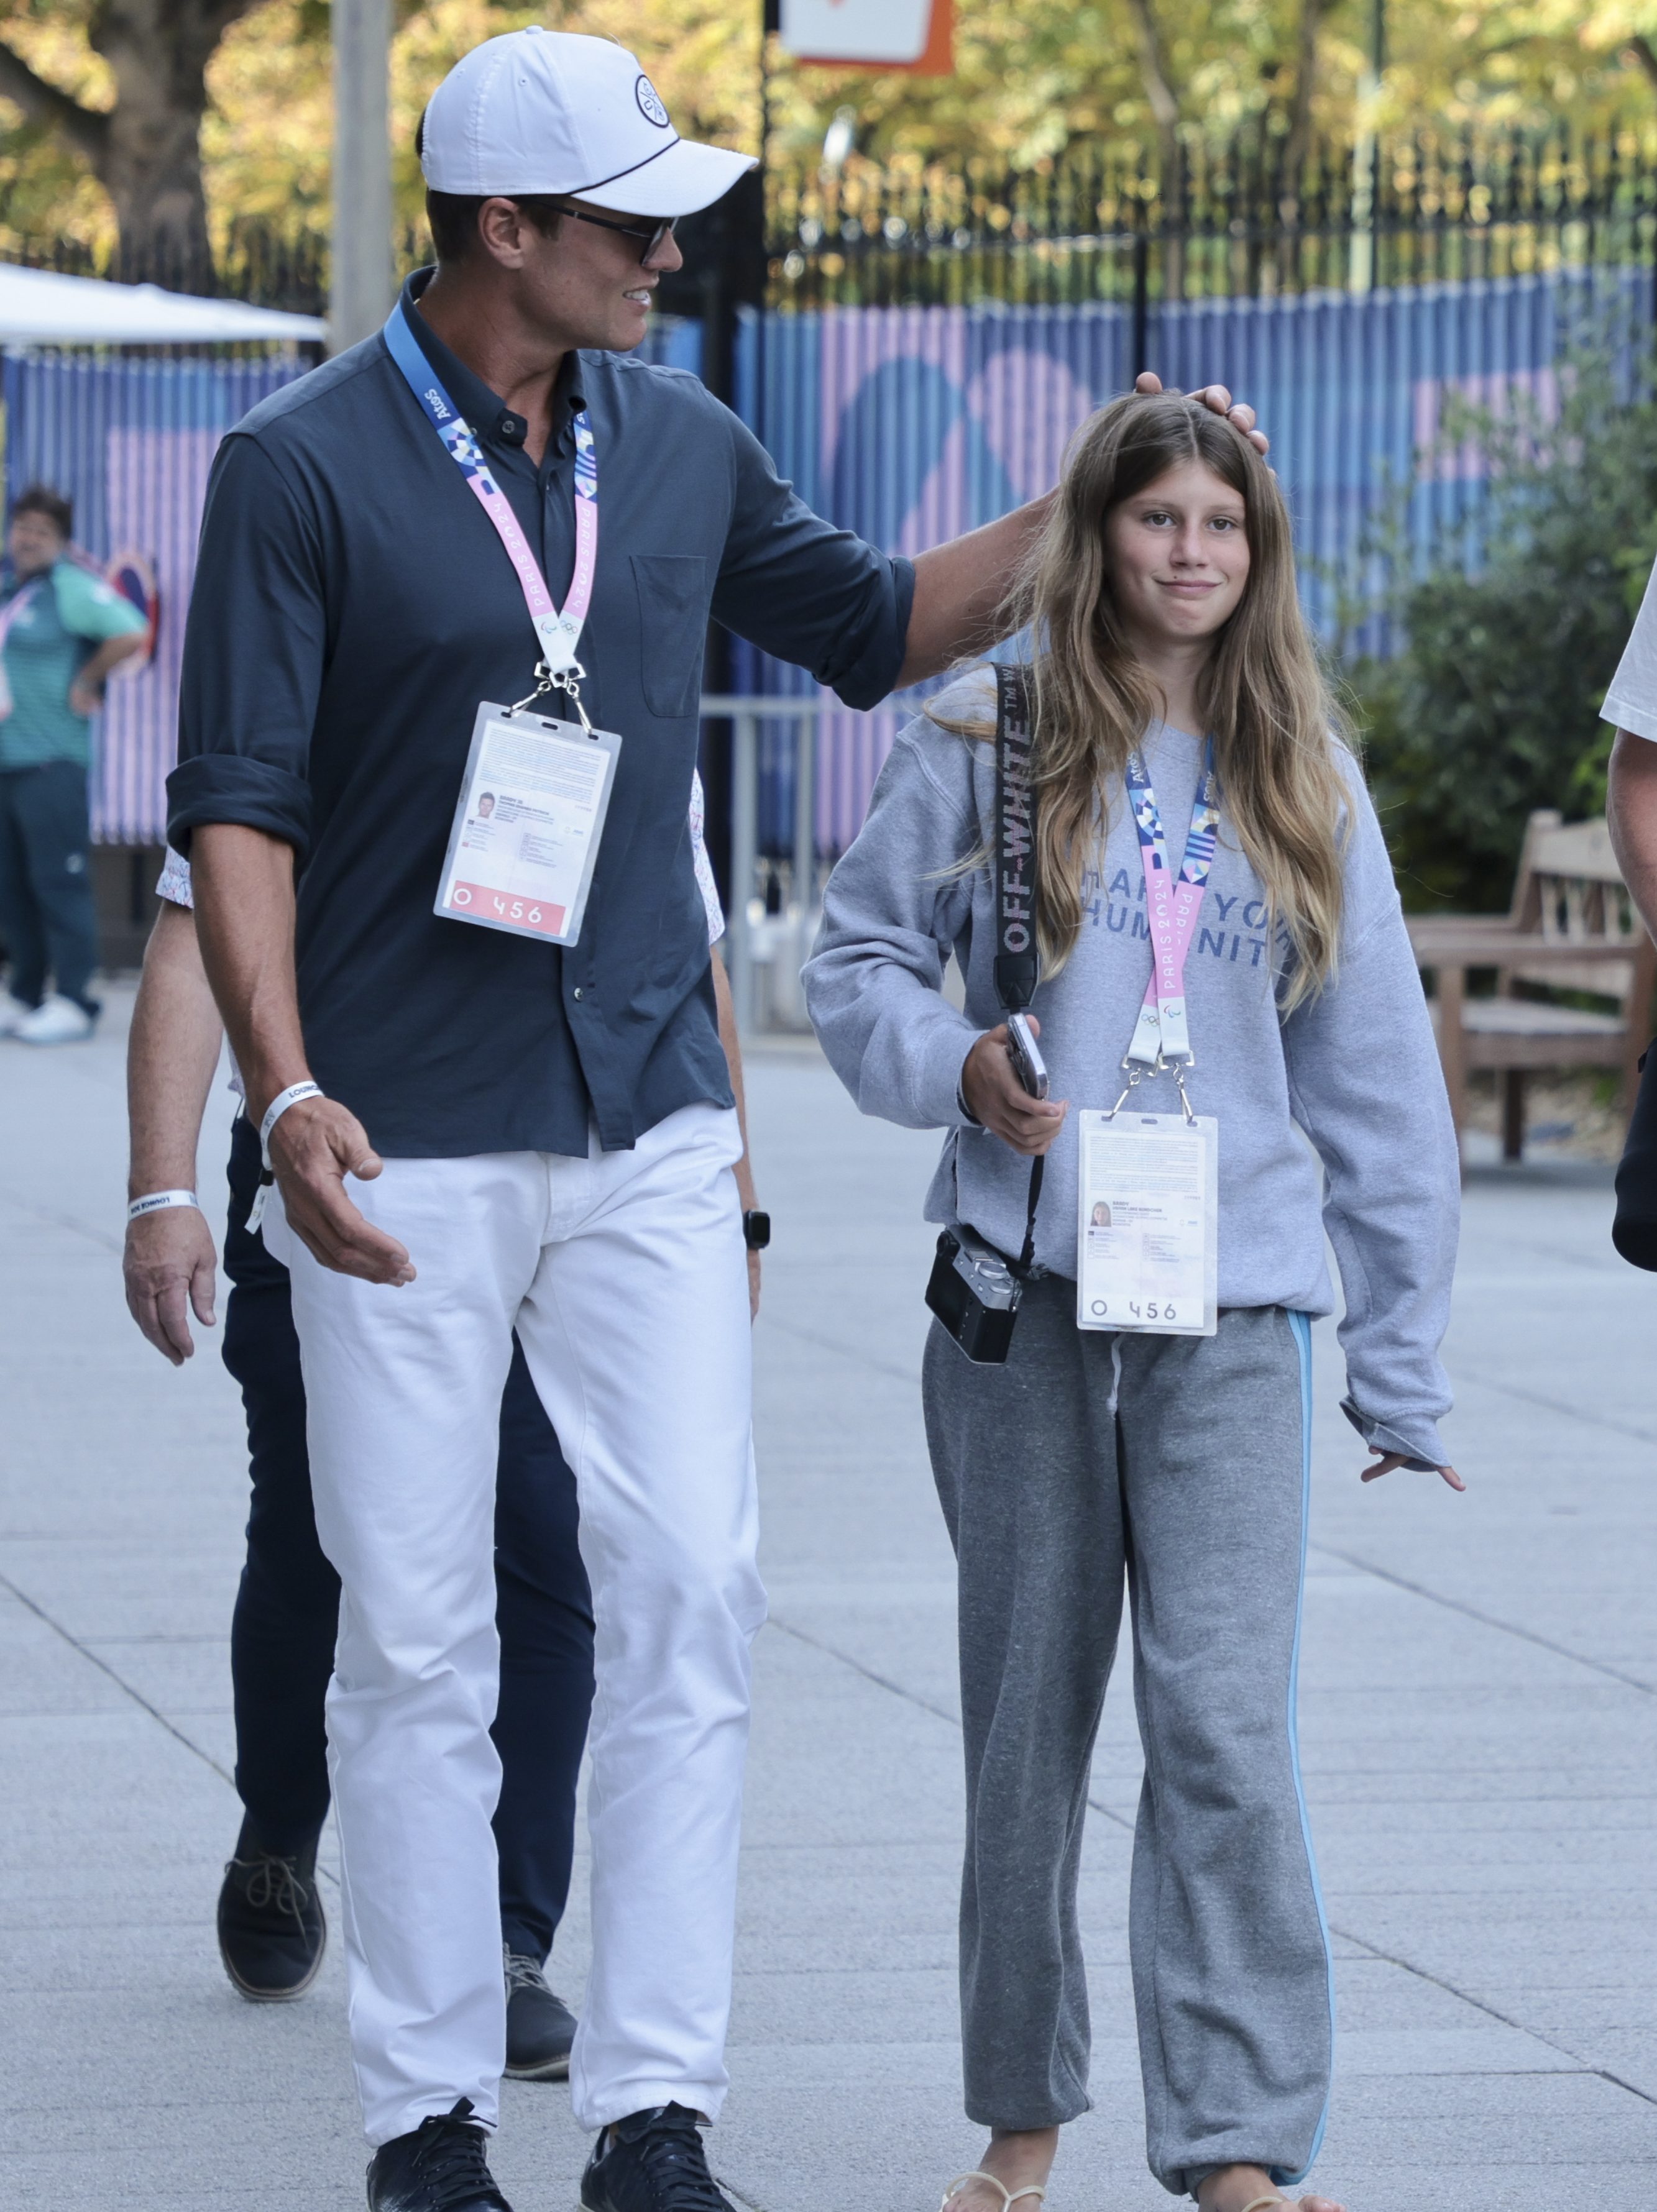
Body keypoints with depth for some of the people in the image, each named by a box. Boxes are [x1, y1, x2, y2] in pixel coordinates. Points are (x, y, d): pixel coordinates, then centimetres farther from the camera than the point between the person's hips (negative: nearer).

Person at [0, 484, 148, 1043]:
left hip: (52, 761, -8)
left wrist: (85, 682, -12)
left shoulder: (71, 588, -7)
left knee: (59, 882, -8)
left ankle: (72, 1002, -6)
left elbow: (131, 634, -20)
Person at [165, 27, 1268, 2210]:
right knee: (417, 1632, 2)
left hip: (648, 1129, 4)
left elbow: (869, 623, 24)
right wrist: (287, 1092, -20)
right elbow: (236, 806, -9)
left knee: (693, 1584, -4)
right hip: (408, 1151, -4)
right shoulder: (303, 469, -6)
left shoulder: (678, 445, 9)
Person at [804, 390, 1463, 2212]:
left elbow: (1373, 1072, 10)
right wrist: (957, 1069, -14)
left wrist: (1402, 1362, 8)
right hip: (1018, 1297, 0)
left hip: (1231, 1308, 0)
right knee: (1026, 1719, 8)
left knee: (1225, 1721, -10)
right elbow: (856, 956, 8)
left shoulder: (1303, 778, 8)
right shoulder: (985, 741, 3)